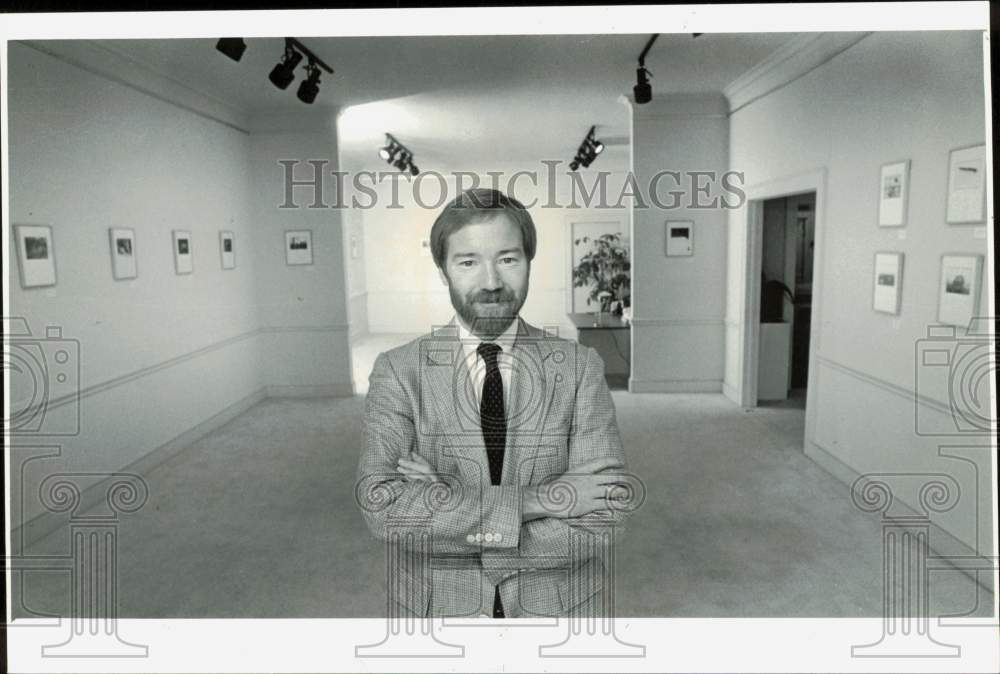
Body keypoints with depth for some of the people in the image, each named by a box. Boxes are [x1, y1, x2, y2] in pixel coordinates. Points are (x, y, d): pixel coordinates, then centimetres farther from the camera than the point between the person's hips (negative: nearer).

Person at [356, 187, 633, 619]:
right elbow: (380, 506, -21)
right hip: (437, 607, 0)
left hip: (560, 609, 1)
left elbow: (607, 517, -17)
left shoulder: (580, 367, -9)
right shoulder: (397, 371, -9)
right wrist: (536, 498, -26)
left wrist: (439, 510, -20)